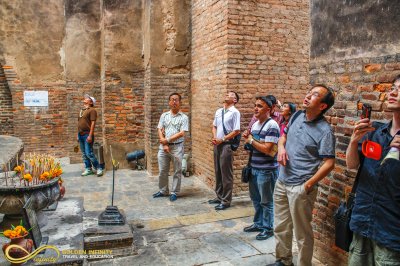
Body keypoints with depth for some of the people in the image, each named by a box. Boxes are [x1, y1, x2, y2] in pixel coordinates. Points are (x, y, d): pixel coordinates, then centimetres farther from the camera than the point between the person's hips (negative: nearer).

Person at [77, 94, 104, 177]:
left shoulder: (92, 110, -6)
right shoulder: (82, 110, 18)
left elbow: (93, 123, -14)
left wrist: (90, 135, -20)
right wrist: (78, 135, 17)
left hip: (87, 135, -8)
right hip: (80, 135, 8)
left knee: (89, 153, -11)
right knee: (84, 154, 9)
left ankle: (99, 168, -1)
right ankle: (88, 169, 17)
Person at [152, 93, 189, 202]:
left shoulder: (184, 117, -2)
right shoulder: (164, 115, 9)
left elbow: (181, 133, -11)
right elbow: (160, 130, 3)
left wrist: (167, 140, -13)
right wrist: (164, 144, -9)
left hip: (177, 147, -3)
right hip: (163, 147, 3)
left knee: (177, 171, 5)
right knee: (162, 171, 11)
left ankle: (174, 192, 17)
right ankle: (163, 191, 27)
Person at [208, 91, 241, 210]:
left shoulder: (235, 112, -10)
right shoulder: (218, 111, 12)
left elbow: (237, 131, -15)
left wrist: (222, 139, -14)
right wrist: (214, 138, 1)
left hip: (227, 145, -7)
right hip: (217, 144, 7)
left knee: (226, 174, 0)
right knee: (218, 172, 15)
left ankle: (226, 200, 10)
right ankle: (219, 196, 28)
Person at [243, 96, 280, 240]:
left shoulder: (272, 126, -17)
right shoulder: (255, 124, 10)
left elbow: (267, 149, -23)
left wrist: (251, 141, -13)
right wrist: (248, 139, -1)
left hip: (266, 170, -8)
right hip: (254, 168, 8)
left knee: (266, 201, 5)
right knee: (255, 198, 19)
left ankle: (268, 228, 21)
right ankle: (258, 223, 36)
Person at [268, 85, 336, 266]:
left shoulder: (324, 130, -16)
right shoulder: (297, 116, 4)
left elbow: (329, 163, -18)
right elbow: (284, 136, 19)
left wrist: (308, 185, -18)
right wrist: (281, 147, -4)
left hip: (300, 187, -7)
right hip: (281, 182, 7)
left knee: (302, 233, 7)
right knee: (281, 227, 20)